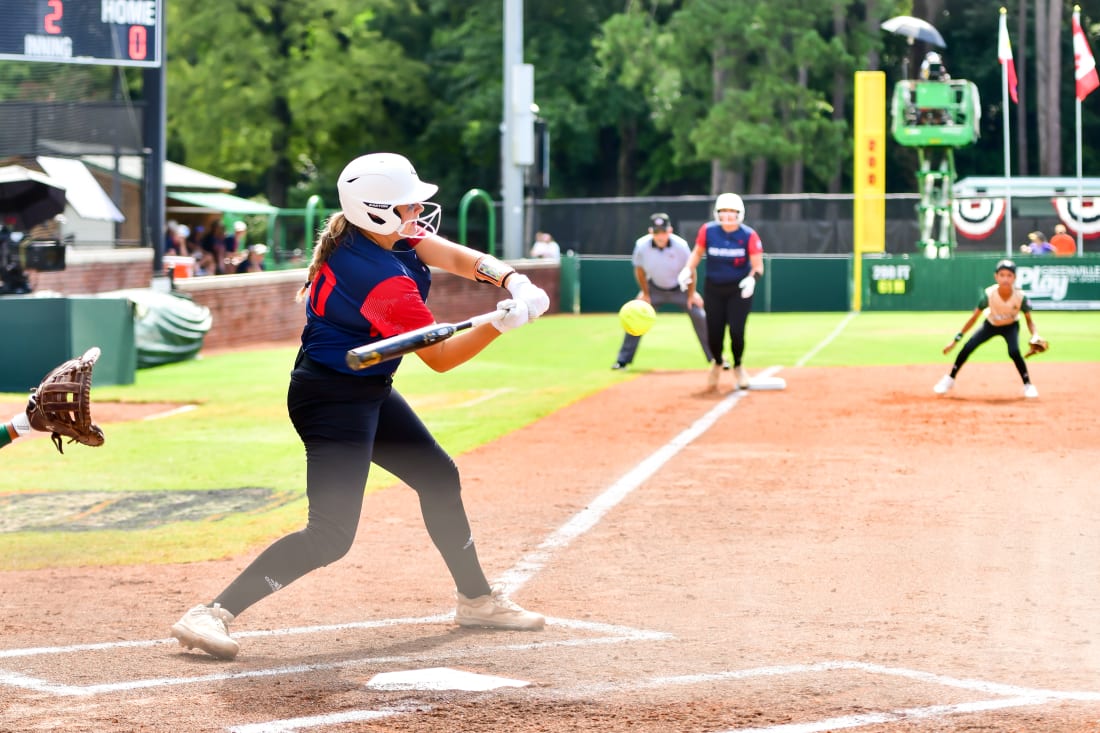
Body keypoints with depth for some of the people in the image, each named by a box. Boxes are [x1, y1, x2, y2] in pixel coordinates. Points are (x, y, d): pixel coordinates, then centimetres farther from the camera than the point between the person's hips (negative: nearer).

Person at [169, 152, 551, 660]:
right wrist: (503, 322, -26)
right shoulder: (385, 280, -28)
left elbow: (456, 257, -7)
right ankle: (211, 614, -19)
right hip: (333, 400, -11)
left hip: (369, 391, 11)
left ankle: (476, 599, 35)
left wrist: (509, 280, -25)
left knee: (439, 478, 21)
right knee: (331, 536, -17)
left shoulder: (363, 232, -4)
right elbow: (440, 357, -19)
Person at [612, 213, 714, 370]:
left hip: (680, 287, -1)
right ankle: (623, 360, 5)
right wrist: (645, 294, -4)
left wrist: (691, 294, -7)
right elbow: (639, 270, -7)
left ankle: (715, 357, 4)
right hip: (654, 288, 1)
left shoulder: (680, 245, -28)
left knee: (699, 317, -9)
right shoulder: (642, 245, -25)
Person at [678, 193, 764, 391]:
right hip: (713, 288, 2)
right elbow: (698, 252, 7)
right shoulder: (707, 231, -10)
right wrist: (688, 269, -10)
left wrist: (752, 279, -33)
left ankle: (738, 366, 20)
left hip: (738, 290, -2)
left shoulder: (749, 235, -14)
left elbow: (758, 266, -12)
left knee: (736, 331, -13)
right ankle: (717, 364, 34)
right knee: (714, 334, -2)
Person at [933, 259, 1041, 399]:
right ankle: (950, 379, 12)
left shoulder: (1020, 296, -31)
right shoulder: (989, 294, -31)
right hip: (991, 325, 1)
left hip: (1011, 326, -1)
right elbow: (974, 317, -21)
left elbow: (1029, 319, -14)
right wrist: (956, 339, -21)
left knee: (1014, 351, -27)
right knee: (967, 348, -11)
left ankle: (1028, 385, -5)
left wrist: (1035, 335, -34)